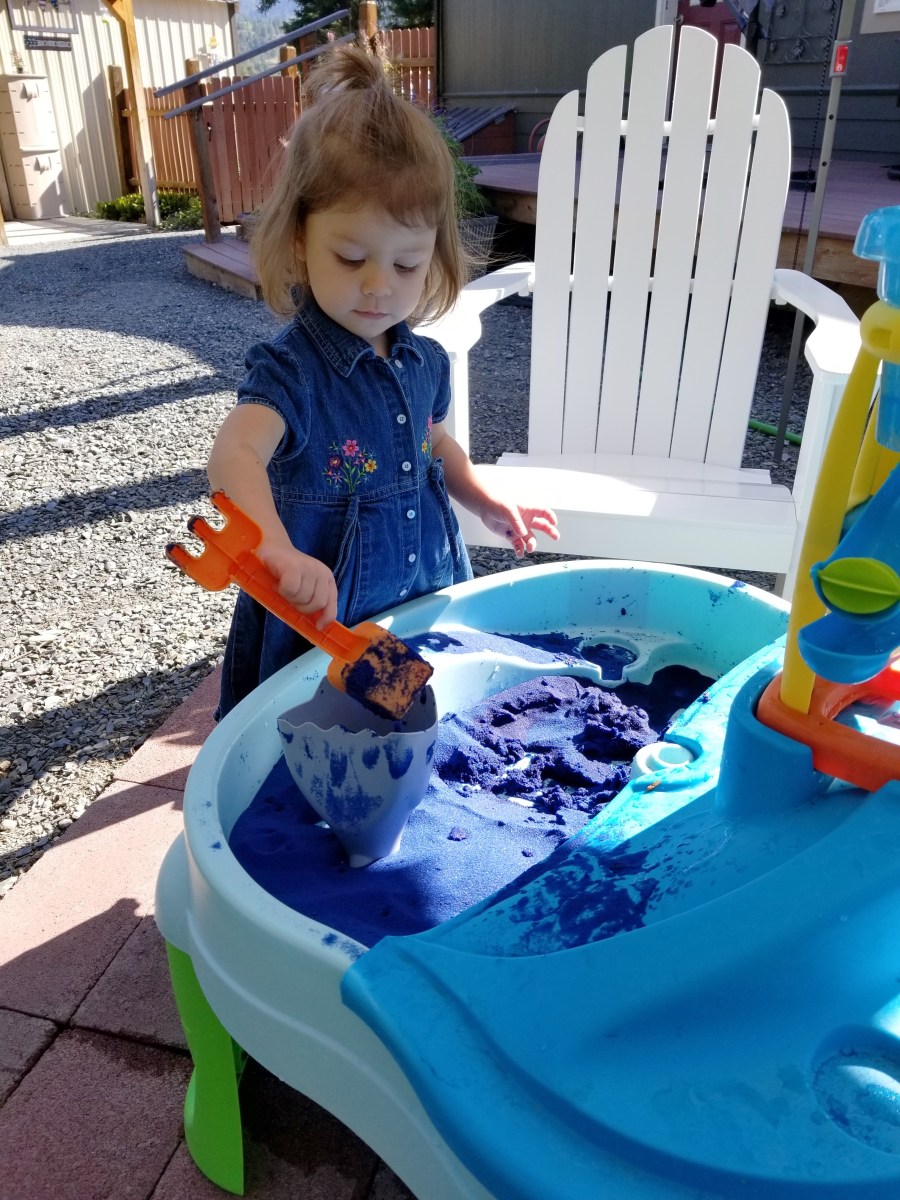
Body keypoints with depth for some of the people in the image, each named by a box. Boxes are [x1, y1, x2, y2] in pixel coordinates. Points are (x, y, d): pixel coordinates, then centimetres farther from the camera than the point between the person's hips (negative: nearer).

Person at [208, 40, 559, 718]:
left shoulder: (423, 361, -1)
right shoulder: (292, 372, -22)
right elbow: (235, 454, -42)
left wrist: (485, 501, 5)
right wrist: (279, 550, -60)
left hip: (428, 600, 6)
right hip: (323, 625, -6)